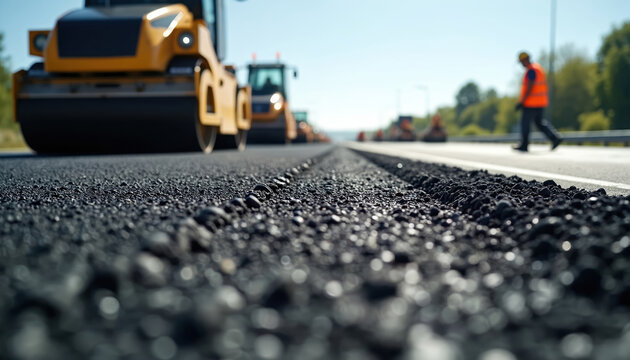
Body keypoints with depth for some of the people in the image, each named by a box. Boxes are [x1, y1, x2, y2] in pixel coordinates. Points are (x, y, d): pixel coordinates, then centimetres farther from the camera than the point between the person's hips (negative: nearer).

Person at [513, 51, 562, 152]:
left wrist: (521, 102, -20)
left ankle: (524, 145, 6)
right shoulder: (538, 67, 15)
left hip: (532, 102, -10)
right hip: (541, 102, 10)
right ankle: (555, 138, 3)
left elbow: (529, 88, -22)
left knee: (525, 122, 0)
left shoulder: (531, 70, -16)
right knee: (539, 121, 14)